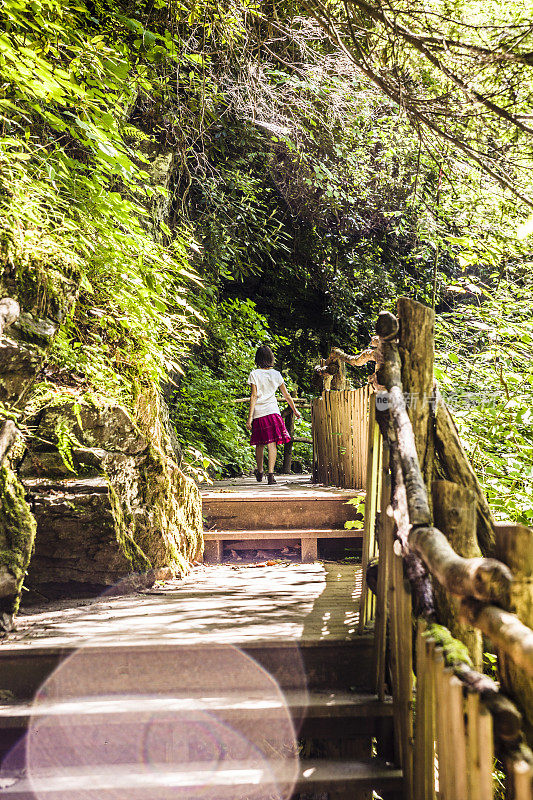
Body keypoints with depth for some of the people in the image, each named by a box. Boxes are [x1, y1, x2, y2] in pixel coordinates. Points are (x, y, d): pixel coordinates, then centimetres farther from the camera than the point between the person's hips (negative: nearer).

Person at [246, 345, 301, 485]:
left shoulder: (254, 374, -1)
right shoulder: (276, 374, 7)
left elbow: (254, 396, -7)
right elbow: (286, 395, 13)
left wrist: (250, 417, -6)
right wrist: (295, 410, 25)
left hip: (258, 413, -1)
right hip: (273, 411, 1)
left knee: (259, 444, 12)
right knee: (272, 443, -2)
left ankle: (260, 471, 28)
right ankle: (270, 473, -12)